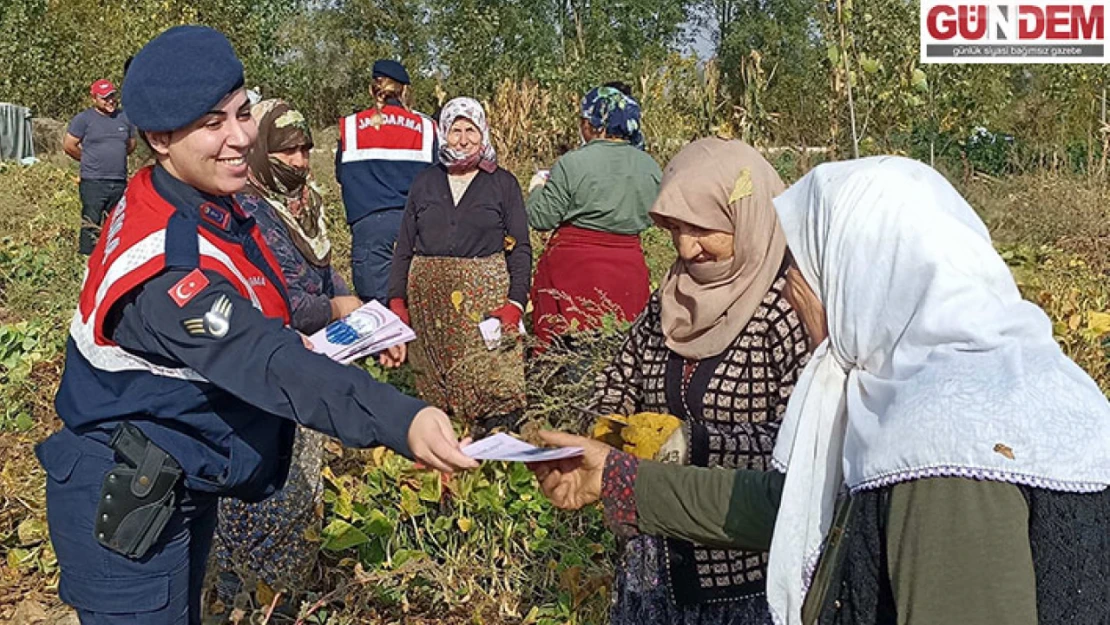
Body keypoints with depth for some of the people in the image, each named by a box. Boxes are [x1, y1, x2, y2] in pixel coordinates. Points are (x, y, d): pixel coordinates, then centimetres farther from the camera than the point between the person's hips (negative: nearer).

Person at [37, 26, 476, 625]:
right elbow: (270, 367, -43)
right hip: (123, 513, -10)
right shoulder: (162, 264, -32)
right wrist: (402, 422, -53)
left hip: (183, 490, 10)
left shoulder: (209, 203, 0)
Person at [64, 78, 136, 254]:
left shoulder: (124, 118, 11)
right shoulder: (84, 119, -3)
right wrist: (88, 159, 7)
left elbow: (131, 145, 23)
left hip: (120, 182, 5)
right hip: (93, 182, -5)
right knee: (91, 225, -8)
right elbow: (68, 145, -1)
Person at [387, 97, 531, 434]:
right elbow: (404, 245, 14)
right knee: (433, 388, 1)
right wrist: (396, 299, 4)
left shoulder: (503, 184, 7)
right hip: (429, 298, 3)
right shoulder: (425, 182, 14)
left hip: (485, 295, -2)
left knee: (493, 383, -11)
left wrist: (516, 302, -9)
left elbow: (520, 248, 3)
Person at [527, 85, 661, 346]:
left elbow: (541, 219, -8)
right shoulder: (651, 167, 3)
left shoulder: (572, 163, -12)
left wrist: (537, 189, 11)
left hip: (573, 268, -4)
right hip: (629, 268, 4)